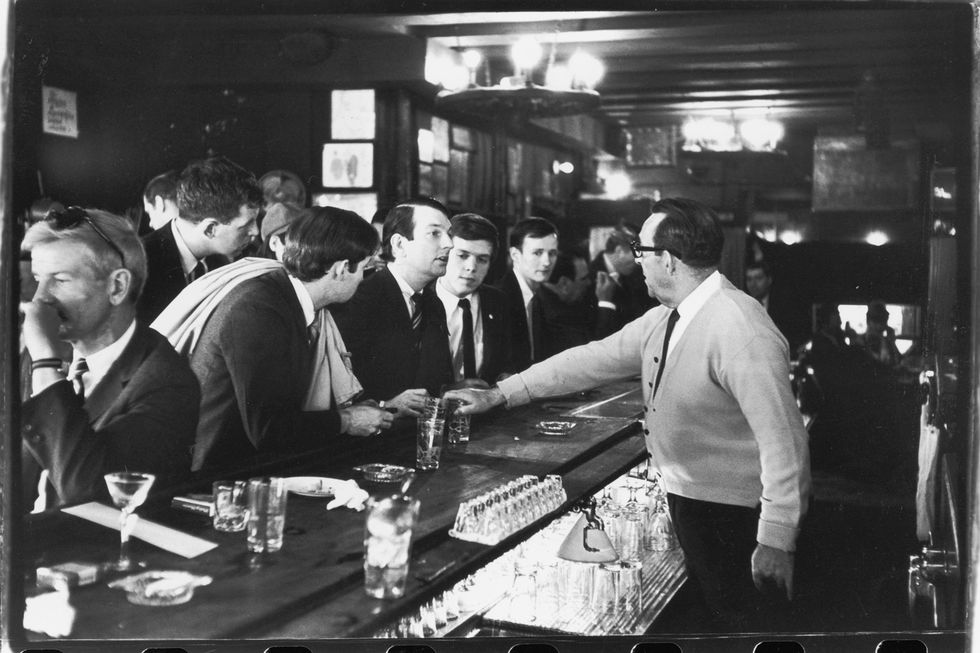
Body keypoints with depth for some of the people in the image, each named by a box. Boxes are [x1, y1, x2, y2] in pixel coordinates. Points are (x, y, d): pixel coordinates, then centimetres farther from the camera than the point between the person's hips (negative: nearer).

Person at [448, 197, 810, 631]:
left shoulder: (741, 331, -26)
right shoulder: (664, 319, 3)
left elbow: (783, 439, -27)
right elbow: (594, 360, 8)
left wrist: (776, 540, -27)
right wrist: (498, 395, 7)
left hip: (729, 514, -8)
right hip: (684, 497, 9)